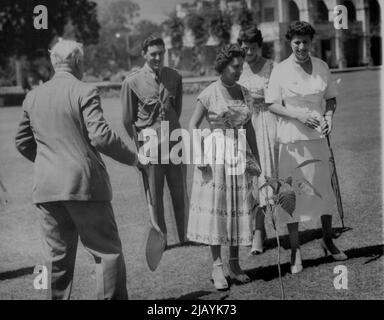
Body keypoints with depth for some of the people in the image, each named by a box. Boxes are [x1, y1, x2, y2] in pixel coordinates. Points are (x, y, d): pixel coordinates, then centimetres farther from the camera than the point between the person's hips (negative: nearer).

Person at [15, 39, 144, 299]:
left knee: (57, 257, 12)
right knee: (108, 251, 3)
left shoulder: (32, 96, 11)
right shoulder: (85, 92, -7)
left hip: (46, 188, 6)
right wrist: (132, 158, -5)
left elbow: (23, 143, 17)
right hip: (84, 185, -5)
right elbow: (100, 136, -16)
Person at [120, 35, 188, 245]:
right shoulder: (132, 82, -4)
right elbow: (127, 120, 2)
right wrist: (140, 142, 4)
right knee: (154, 197, 5)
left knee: (180, 194, 9)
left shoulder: (174, 77, 5)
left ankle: (186, 237, 21)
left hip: (174, 143, 3)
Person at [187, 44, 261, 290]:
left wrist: (256, 157, 11)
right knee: (215, 209, -2)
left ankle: (235, 265, 17)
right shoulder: (209, 93, -7)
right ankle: (217, 266, 7)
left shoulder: (244, 93, 8)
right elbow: (193, 125, -4)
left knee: (239, 209, 6)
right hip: (216, 155, -4)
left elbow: (249, 127, 13)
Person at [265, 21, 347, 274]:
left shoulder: (322, 66, 5)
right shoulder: (281, 70, -4)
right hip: (291, 138, -3)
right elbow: (273, 105, -4)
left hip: (317, 137, 3)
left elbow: (331, 98, 13)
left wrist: (329, 117, -6)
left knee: (324, 188, 10)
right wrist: (298, 115, -17)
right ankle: (295, 249, 10)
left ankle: (328, 240, 30)